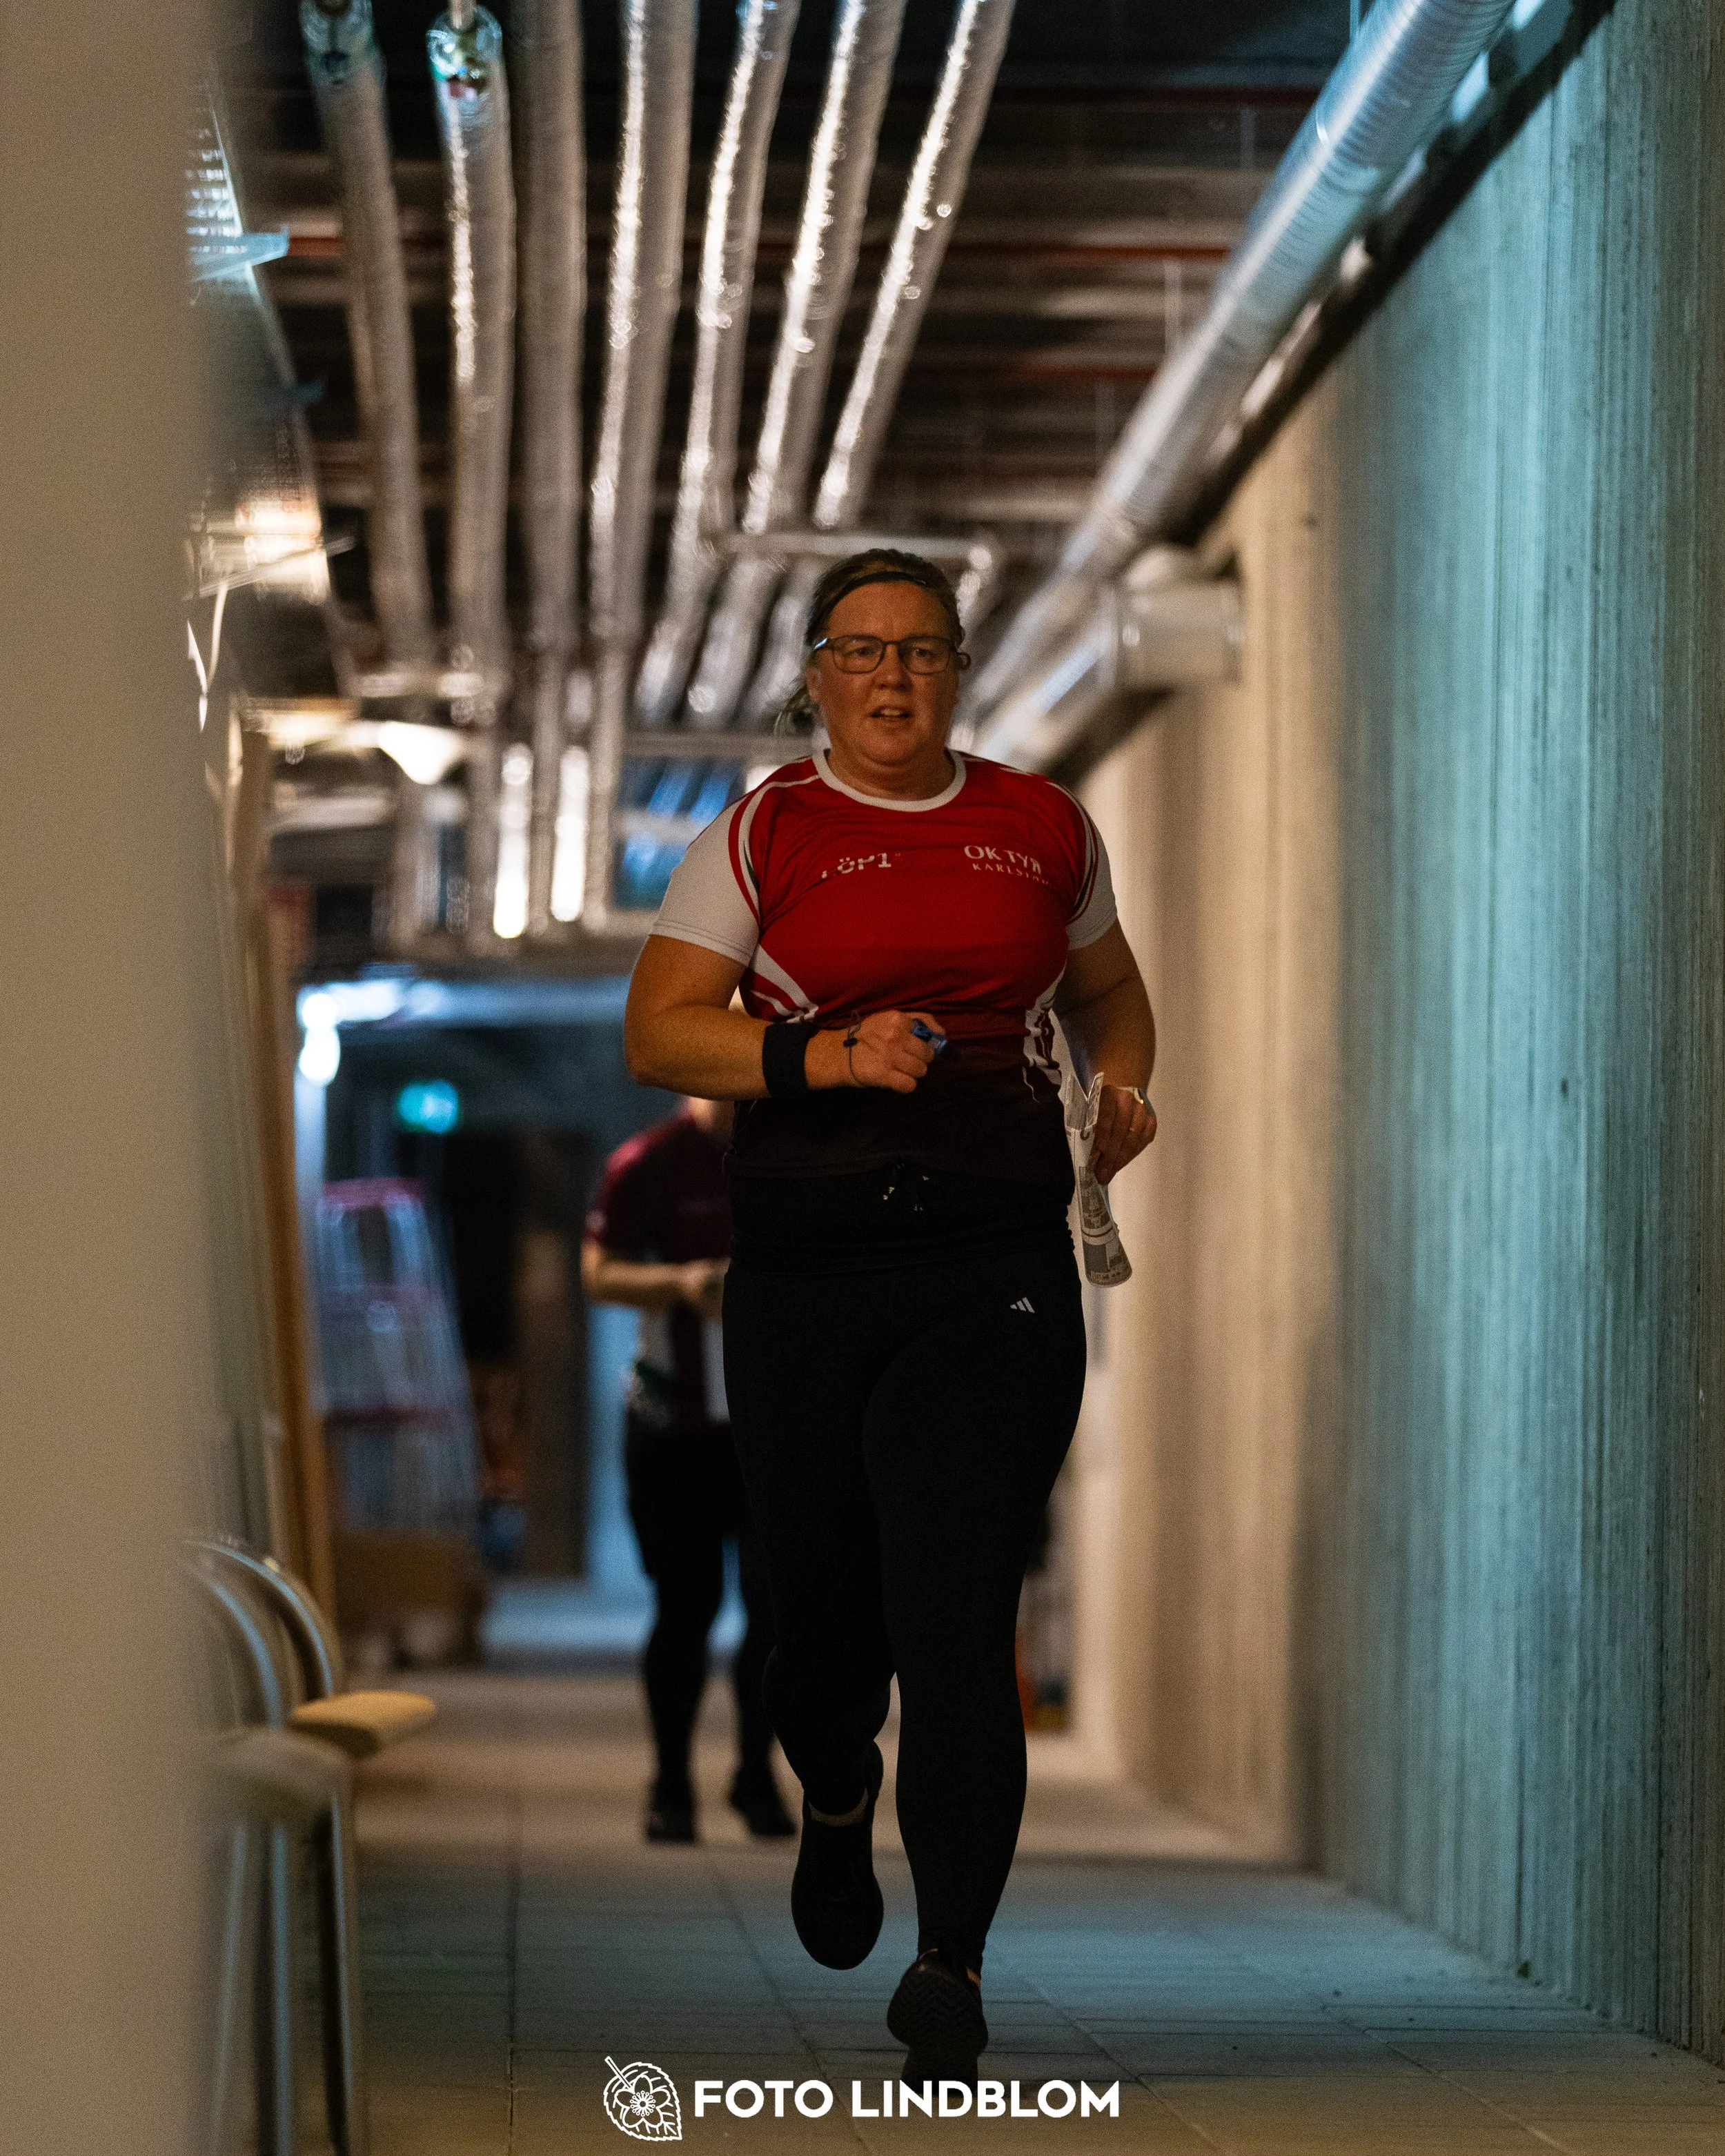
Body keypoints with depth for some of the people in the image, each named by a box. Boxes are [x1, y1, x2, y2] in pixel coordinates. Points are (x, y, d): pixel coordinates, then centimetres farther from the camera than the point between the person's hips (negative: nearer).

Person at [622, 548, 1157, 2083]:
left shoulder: (1042, 828, 12)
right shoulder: (762, 837, 6)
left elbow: (1111, 993, 29)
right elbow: (657, 1032, -3)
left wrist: (1122, 1091, 8)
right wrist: (828, 1053, -16)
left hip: (998, 1264, 0)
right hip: (806, 1264, 0)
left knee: (955, 1615, -11)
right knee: (824, 1604, 8)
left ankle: (952, 1967, -6)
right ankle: (836, 1801, 44)